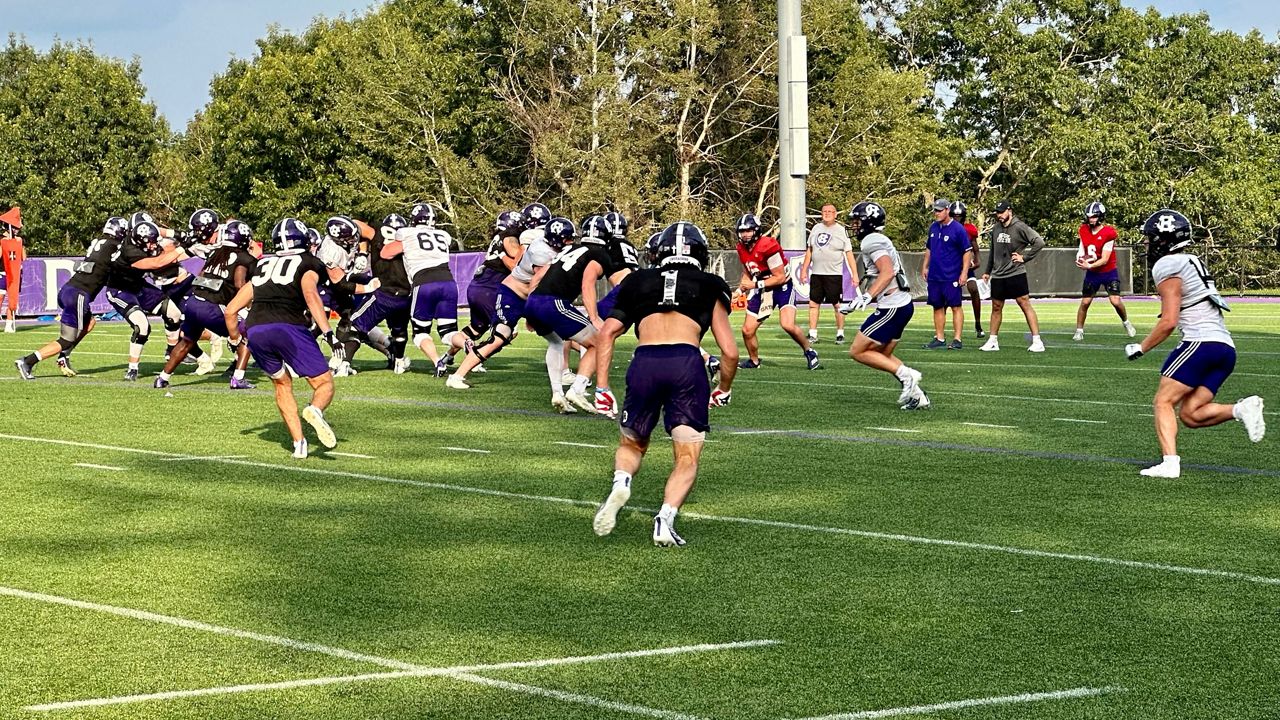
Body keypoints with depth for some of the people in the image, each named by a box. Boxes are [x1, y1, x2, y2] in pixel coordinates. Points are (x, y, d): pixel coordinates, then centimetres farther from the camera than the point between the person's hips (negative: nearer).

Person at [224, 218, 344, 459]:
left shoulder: (262, 266, 29)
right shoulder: (309, 263, 16)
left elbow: (231, 310, 28)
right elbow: (310, 294, -7)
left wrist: (234, 340, 44)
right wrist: (328, 332, -11)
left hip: (255, 331, 4)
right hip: (289, 327, -4)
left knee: (282, 384, 25)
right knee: (324, 384, 6)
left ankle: (299, 443, 12)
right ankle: (315, 410, -28)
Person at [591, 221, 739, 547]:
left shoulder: (640, 283, 26)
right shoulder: (710, 290, 22)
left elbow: (608, 333, 15)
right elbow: (730, 352, 16)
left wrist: (602, 386, 14)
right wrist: (724, 389, 33)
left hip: (644, 362, 1)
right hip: (687, 364, -1)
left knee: (632, 445, 23)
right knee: (687, 460, 7)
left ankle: (621, 483, -8)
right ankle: (666, 517, -17)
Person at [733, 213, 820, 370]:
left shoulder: (768, 246, -24)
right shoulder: (742, 248, 0)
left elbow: (780, 277, -21)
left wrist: (755, 284, -22)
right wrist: (740, 289, -1)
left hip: (782, 288, -7)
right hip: (762, 291, 7)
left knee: (788, 325, -25)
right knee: (747, 330, 1)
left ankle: (809, 353, -2)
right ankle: (754, 361, 26)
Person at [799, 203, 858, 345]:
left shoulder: (841, 231, -4)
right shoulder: (816, 229, 10)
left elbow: (849, 254, -5)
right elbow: (809, 251, 18)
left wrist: (855, 274, -9)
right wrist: (804, 270, 14)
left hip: (834, 274, -5)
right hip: (816, 273, 5)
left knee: (838, 304, 0)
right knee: (813, 304, 4)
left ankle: (840, 333, 11)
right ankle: (812, 335, 9)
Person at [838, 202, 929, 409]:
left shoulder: (872, 242, -11)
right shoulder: (880, 241, 21)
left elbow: (887, 272, -24)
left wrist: (867, 297, -30)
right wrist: (855, 304, 29)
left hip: (892, 307, -10)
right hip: (903, 304, 10)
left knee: (858, 351, -4)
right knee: (882, 356, 17)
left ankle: (906, 374, -9)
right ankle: (917, 395, 10)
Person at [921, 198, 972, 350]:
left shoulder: (958, 229, -10)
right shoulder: (933, 228, 10)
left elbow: (967, 252, -9)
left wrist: (964, 272, -14)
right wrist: (925, 267, 18)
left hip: (952, 277, -7)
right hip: (934, 275, 7)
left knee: (956, 307, -3)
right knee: (937, 307, 10)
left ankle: (957, 339, -2)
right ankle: (939, 339, 16)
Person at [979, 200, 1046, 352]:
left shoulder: (1020, 227, -10)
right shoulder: (996, 228, 10)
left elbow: (1039, 242, -14)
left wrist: (1024, 257, -13)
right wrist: (987, 271, 22)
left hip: (1016, 273, -6)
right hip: (998, 276, 6)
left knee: (1025, 304, -7)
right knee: (996, 307, 11)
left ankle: (1037, 341, -7)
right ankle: (992, 341, 20)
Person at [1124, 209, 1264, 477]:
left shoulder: (1168, 267, -4)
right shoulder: (1192, 262, 24)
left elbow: (1168, 322, -10)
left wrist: (1141, 348, 0)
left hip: (1201, 342, -8)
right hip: (1226, 347, 9)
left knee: (1163, 402, -3)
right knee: (1189, 414, 6)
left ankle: (1170, 462, -18)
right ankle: (1242, 409, -11)